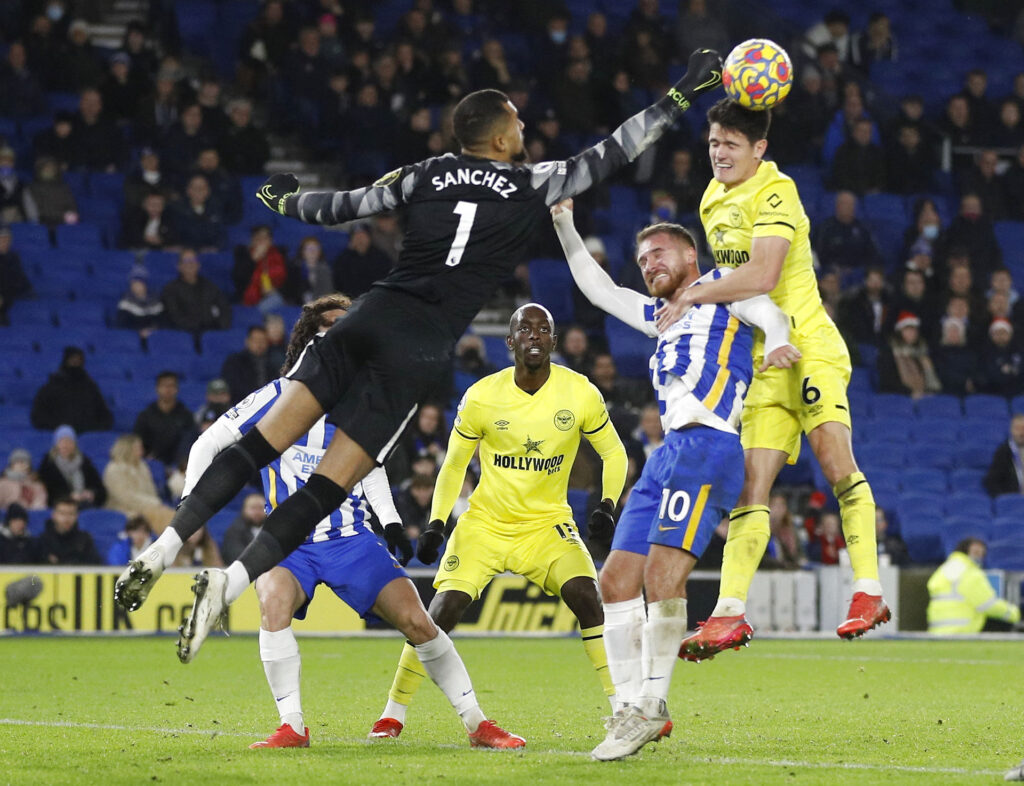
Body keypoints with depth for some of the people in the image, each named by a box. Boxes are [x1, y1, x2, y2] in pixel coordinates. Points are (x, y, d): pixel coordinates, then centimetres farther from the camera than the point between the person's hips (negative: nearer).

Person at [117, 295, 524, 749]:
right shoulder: (280, 396, -7)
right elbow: (208, 444, -2)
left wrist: (390, 521, 8)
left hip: (353, 540, 3)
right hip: (292, 543, -3)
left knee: (417, 621, -8)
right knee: (275, 601, -34)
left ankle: (477, 724, 7)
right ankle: (292, 728, -23)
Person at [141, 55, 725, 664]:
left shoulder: (428, 175, 13)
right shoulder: (533, 185, 6)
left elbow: (345, 206, 22)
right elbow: (612, 156, 13)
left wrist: (287, 201, 42)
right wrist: (686, 94, 22)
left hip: (374, 314, 3)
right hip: (424, 345, -3)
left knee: (265, 442, 0)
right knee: (331, 483, -7)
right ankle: (230, 583, -23)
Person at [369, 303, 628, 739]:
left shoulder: (581, 393, -9)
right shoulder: (481, 397, -9)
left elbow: (613, 452, 4)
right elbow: (454, 464, 3)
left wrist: (606, 505, -13)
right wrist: (435, 524, -7)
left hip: (548, 523, 0)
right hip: (486, 521, 0)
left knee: (585, 595, -23)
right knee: (444, 609, -13)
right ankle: (394, 711, 2)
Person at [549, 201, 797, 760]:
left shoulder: (719, 288, 11)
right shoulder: (661, 314, 32)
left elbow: (769, 313, -6)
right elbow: (598, 289, 43)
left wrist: (776, 341, -28)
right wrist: (565, 226, 40)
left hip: (707, 442, -9)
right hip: (669, 454, 9)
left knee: (663, 575, -21)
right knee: (616, 581, 1)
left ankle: (648, 706, -17)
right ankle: (630, 707, 3)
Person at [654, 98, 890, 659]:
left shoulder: (775, 192, -13)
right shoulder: (712, 200, 14)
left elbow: (762, 275, -25)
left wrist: (693, 295, -20)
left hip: (807, 346, -7)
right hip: (761, 361, 7)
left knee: (835, 460, -19)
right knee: (751, 483, 0)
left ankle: (867, 591, -14)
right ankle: (730, 613, -5)